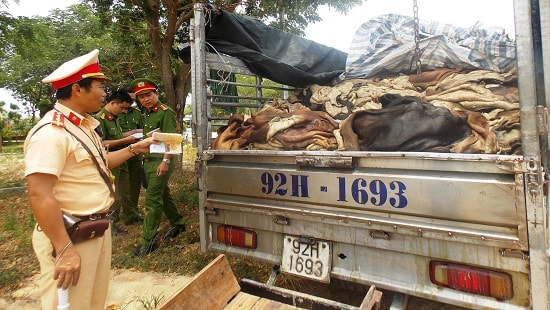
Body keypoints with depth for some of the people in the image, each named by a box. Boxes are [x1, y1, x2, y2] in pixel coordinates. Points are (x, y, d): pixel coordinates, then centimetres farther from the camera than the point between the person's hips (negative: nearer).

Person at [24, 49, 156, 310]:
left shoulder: (83, 126, 10)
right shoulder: (51, 133, -21)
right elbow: (39, 195, -26)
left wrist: (135, 148, 18)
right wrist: (64, 250, -25)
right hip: (70, 236, -9)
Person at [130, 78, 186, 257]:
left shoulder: (165, 112, -10)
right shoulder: (147, 114, 15)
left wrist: (165, 161, -23)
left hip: (160, 161, -9)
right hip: (148, 161, 9)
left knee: (152, 199, -8)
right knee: (163, 195, 18)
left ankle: (148, 241, -1)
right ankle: (178, 223, 35)